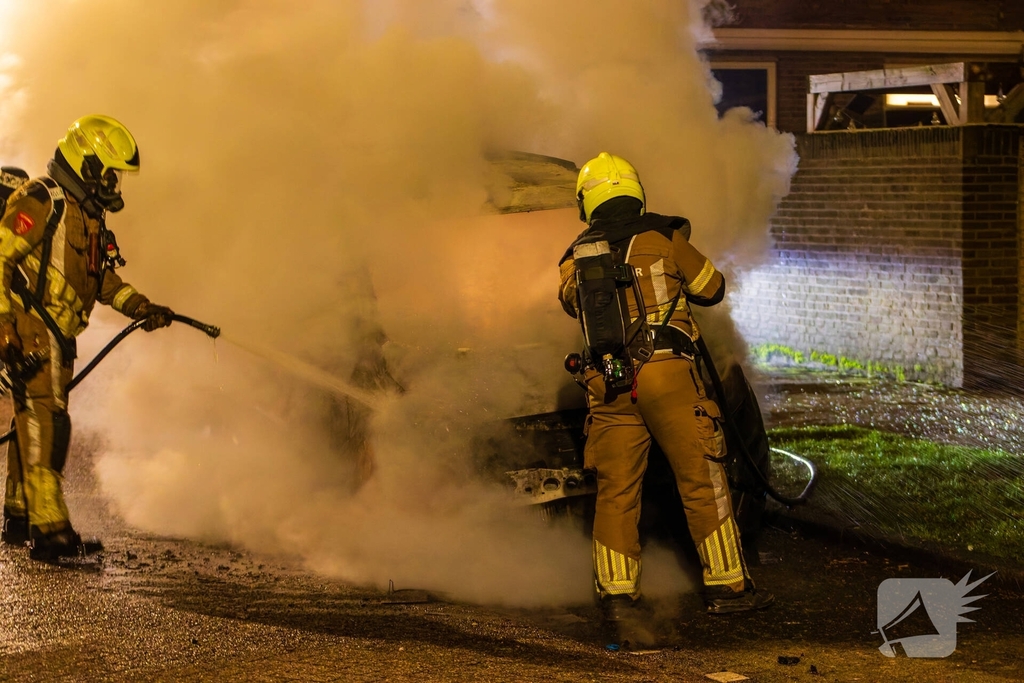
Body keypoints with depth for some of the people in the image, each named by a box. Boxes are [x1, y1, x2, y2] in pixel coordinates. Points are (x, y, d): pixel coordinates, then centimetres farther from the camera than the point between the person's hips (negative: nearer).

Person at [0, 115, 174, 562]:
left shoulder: (87, 214, 18)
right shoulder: (42, 201, -12)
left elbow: (101, 277, 26)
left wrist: (140, 307, 13)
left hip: (56, 334, 10)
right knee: (46, 421, -16)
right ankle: (49, 529, -19)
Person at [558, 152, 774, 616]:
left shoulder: (577, 256, 11)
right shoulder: (663, 237, 2)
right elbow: (712, 289, 12)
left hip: (607, 383, 3)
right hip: (667, 372, -3)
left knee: (615, 491, 9)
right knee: (702, 482, 4)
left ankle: (617, 594, 8)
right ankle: (726, 587, 7)